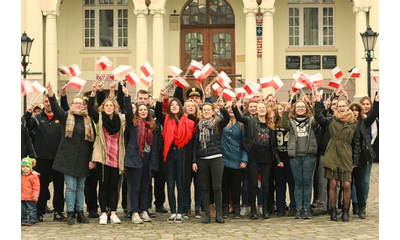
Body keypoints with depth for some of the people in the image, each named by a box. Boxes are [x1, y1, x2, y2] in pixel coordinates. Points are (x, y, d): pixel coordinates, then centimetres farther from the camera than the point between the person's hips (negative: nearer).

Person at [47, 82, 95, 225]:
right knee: (70, 186, -3)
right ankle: (70, 214, 3)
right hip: (68, 158, -2)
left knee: (80, 187, 9)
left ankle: (80, 213, 15)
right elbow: (55, 107, -14)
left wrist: (92, 159, 0)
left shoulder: (88, 120, 9)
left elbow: (92, 140, 6)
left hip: (83, 158, 2)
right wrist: (50, 92, -30)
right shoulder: (65, 117, 4)